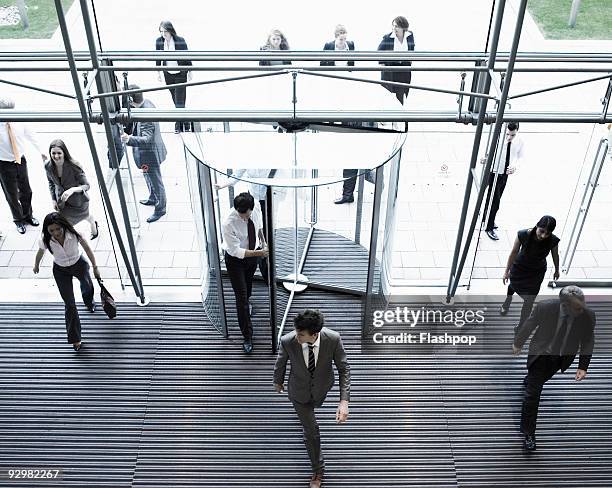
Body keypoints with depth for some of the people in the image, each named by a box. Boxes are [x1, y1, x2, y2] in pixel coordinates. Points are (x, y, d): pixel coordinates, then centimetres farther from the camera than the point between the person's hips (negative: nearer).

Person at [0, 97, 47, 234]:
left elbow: (30, 136, 6)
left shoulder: (19, 122, -11)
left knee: (26, 191, 19)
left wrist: (40, 151, 14)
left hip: (21, 160, 3)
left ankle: (28, 215, 43)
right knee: (11, 195, 10)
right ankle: (18, 220, 33)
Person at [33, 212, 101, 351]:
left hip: (79, 264, 1)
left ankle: (89, 303, 70)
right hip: (61, 271, -1)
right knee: (69, 303, -1)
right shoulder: (45, 240, -29)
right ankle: (74, 338, 13)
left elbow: (87, 249, -15)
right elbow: (40, 253, -6)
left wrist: (95, 267, -7)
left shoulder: (75, 234, -32)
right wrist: (36, 266, 12)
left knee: (87, 286, 31)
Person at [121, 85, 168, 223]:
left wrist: (129, 139, -55)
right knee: (150, 179, 31)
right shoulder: (147, 103, -7)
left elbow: (147, 139, -41)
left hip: (150, 155, -10)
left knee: (156, 182, 12)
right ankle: (153, 199, 53)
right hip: (149, 152, 10)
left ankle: (160, 209, 31)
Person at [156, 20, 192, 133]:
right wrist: (158, 72, 10)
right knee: (176, 100, 11)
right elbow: (158, 57, 6)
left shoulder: (180, 41, -15)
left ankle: (178, 125, 3)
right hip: (168, 74, 4)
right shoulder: (159, 41, -6)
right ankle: (185, 121, 25)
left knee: (179, 100, -6)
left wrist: (189, 71, 1)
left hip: (180, 74, -4)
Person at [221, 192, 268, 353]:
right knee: (241, 297, -1)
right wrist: (258, 253, -38)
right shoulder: (229, 224, -36)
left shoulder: (256, 209, -21)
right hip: (235, 259, -5)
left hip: (252, 253, 5)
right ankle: (247, 337, 11)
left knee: (249, 281, 32)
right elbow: (236, 251, -31)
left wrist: (263, 243, 4)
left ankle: (246, 303, 66)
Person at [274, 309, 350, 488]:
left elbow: (343, 369, -22)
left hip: (321, 388, 2)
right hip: (299, 391, -1)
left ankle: (306, 409, 74)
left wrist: (344, 401, -31)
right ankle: (318, 469, 36)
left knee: (314, 405, 35)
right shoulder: (287, 341, -36)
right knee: (311, 430, 11)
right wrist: (278, 381, 8)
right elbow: (280, 363, -12)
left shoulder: (333, 339, -36)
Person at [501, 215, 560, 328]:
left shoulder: (553, 241, -30)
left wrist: (557, 270, 10)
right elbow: (514, 252, -18)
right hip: (519, 268, 0)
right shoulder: (523, 235, -34)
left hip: (537, 272, 0)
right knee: (514, 285, 30)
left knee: (529, 301, 5)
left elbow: (555, 255, -8)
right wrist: (507, 271, -8)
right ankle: (508, 299, 68)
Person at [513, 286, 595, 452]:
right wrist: (518, 343, 3)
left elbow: (587, 342, -10)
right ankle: (528, 433, 13)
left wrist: (582, 367, -15)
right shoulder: (544, 308, -32)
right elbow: (528, 325, -12)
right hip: (541, 353, -3)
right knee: (533, 391, -1)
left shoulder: (588, 316, -28)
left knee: (542, 377, 30)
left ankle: (529, 381, 67)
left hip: (563, 357, 3)